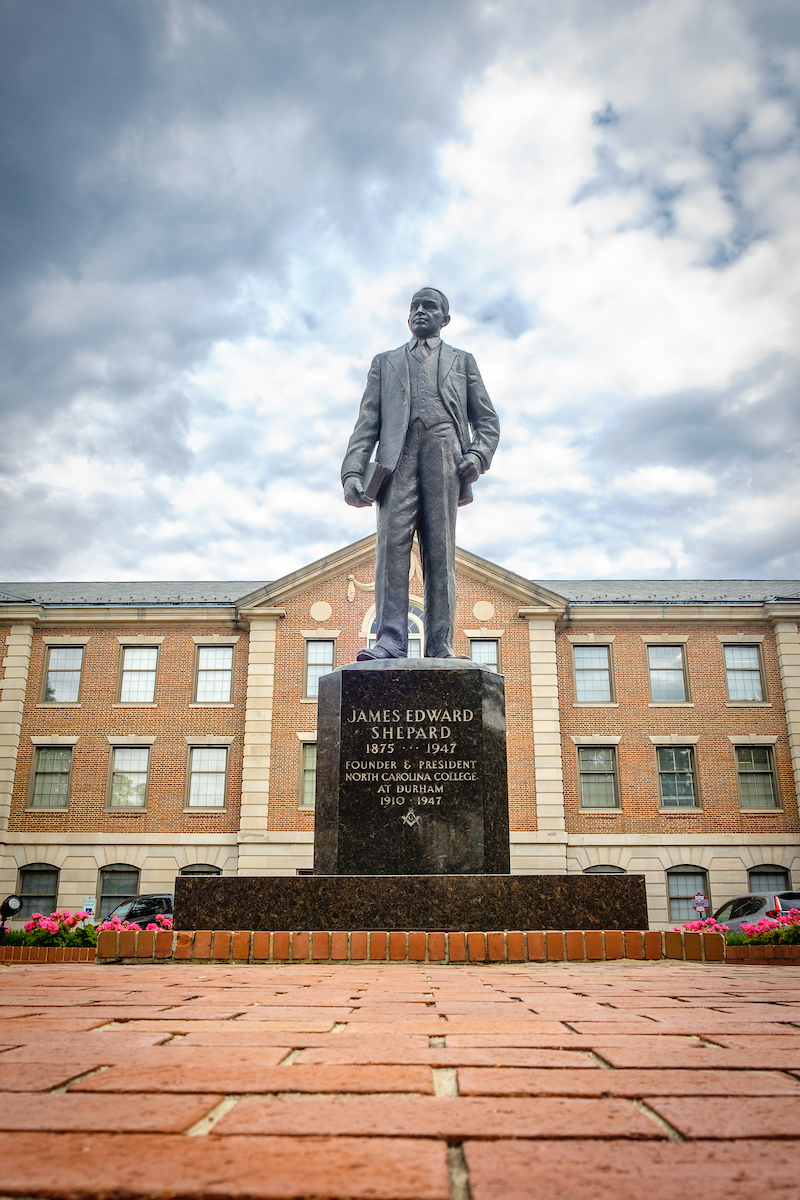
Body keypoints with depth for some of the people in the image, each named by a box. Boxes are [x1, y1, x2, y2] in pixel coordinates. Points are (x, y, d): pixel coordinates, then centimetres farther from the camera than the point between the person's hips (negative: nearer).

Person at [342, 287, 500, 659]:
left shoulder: (462, 361, 29)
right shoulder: (385, 362, 30)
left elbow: (487, 419, 19)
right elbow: (368, 421, 17)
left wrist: (478, 454, -3)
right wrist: (353, 470, 1)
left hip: (444, 451, 0)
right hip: (397, 454, 1)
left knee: (441, 550, -11)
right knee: (392, 542, -18)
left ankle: (440, 648, -15)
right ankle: (391, 639, -25)